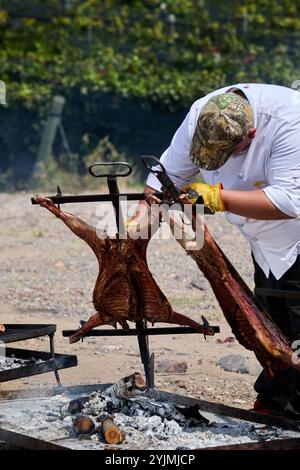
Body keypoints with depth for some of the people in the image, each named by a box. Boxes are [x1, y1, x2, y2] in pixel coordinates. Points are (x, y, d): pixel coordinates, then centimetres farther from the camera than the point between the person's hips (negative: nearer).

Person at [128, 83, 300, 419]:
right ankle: (270, 408, 28)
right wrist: (142, 217, -18)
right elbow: (170, 173, -4)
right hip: (269, 246, 7)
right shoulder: (201, 115, -14)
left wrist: (219, 197, -37)